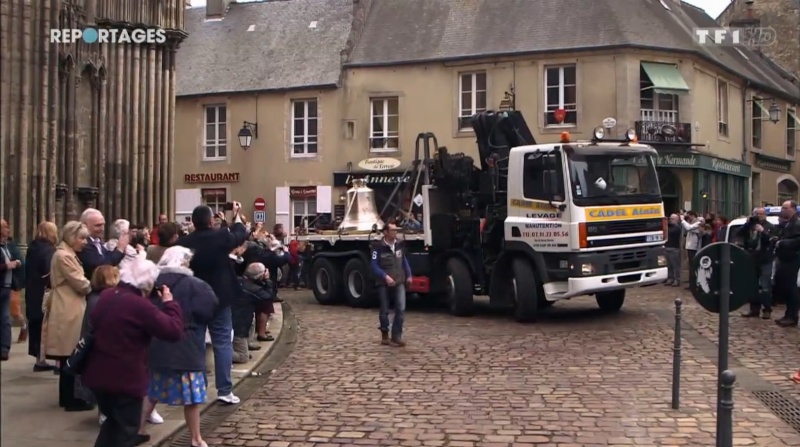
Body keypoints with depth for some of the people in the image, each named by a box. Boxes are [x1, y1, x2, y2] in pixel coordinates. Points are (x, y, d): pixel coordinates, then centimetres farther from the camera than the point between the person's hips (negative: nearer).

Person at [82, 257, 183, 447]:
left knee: (113, 420, 26)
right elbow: (174, 331, -20)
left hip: (98, 374, 7)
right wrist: (169, 303, -7)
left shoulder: (106, 295, 3)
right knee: (126, 428, 8)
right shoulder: (140, 306, -21)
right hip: (126, 379, -7)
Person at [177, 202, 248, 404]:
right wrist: (236, 215, 24)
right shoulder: (221, 237, -12)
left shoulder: (183, 242, -8)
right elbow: (241, 234, 8)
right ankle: (224, 390, -2)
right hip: (218, 297, -2)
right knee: (222, 342, 2)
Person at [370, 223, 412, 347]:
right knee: (384, 311, 6)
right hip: (384, 283, -3)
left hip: (399, 282, 4)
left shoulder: (399, 245, 6)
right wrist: (385, 277, -22)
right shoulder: (378, 247, -10)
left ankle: (396, 336, -4)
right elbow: (374, 266, -11)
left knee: (401, 308, -9)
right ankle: (385, 336, 20)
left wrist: (409, 275, 8)